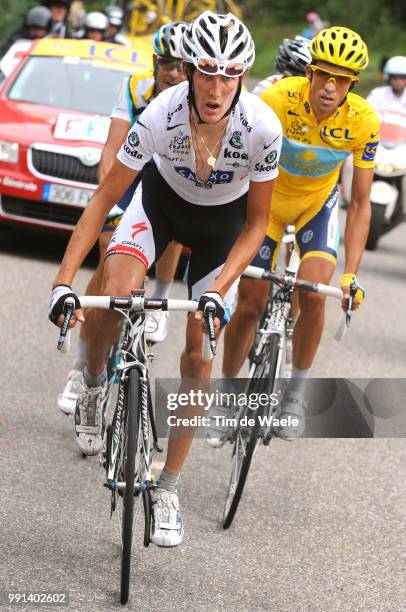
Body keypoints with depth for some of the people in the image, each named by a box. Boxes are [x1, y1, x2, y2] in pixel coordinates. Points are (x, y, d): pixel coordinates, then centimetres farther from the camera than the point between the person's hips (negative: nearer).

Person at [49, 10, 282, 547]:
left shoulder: (262, 126, -33)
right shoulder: (162, 115, -34)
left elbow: (257, 223, -19)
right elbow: (104, 199, -25)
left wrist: (219, 292, -31)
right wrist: (63, 281, -32)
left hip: (224, 219, 0)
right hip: (163, 197, 0)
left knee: (199, 353, -4)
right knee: (114, 295, -27)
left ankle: (168, 491, 9)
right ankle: (92, 384, 7)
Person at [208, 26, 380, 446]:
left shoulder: (363, 122, -26)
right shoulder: (278, 99, -32)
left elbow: (360, 204, -18)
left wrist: (350, 273, -24)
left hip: (318, 200, 1)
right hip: (268, 195, 0)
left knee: (313, 295, -20)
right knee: (249, 304, -2)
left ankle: (296, 394, 2)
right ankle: (226, 396, 20)